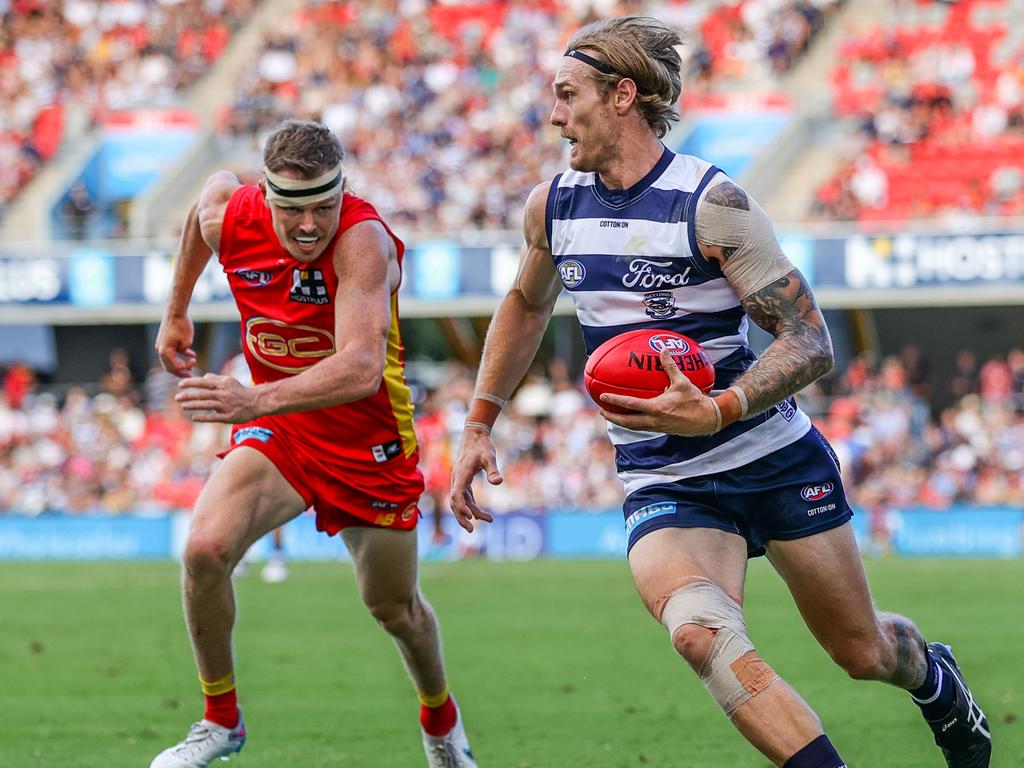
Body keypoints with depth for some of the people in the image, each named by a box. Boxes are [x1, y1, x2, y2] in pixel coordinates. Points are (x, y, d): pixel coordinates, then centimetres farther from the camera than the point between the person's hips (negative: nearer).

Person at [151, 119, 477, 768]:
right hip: (277, 428, 3)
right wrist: (177, 313, 21)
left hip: (367, 441, -3)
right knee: (206, 549, -22)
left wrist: (259, 401, -60)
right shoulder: (228, 217, -17)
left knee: (395, 609, 13)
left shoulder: (364, 240, -33)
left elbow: (362, 368, -46)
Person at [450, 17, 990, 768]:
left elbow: (810, 342, -17)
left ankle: (934, 676, 49)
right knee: (701, 632, -30)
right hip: (665, 486, 3)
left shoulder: (710, 204, -17)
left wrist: (715, 412, -32)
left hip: (777, 462, -3)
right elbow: (526, 306, 22)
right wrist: (479, 426, 17)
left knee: (864, 653, 13)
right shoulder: (552, 205, 0)